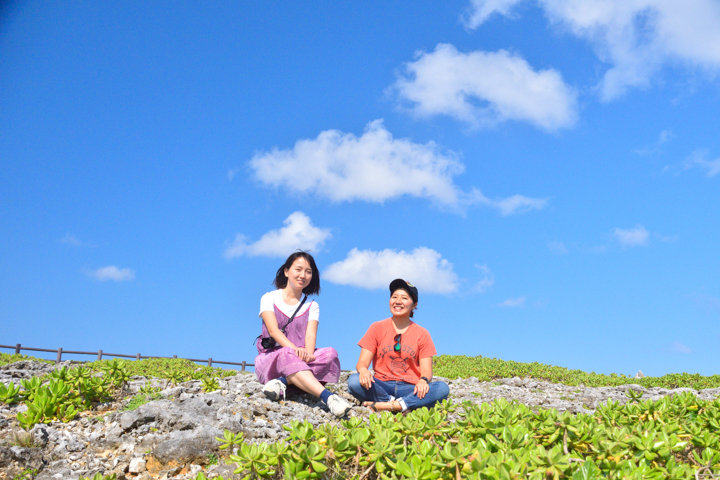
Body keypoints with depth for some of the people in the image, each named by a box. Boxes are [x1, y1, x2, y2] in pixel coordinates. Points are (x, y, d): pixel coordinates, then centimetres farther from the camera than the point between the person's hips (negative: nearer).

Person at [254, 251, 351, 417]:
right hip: (270, 360, -3)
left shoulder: (311, 306, 16)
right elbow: (273, 330, -9)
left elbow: (311, 334, -3)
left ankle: (282, 382, -35)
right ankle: (328, 397, -53)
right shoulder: (269, 298, 8)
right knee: (287, 355, -38)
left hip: (300, 361, 3)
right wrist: (294, 348, -29)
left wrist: (308, 352, -27)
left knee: (330, 354, -27)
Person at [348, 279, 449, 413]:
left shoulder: (422, 334, 9)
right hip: (382, 387, 0)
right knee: (354, 381, -30)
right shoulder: (377, 328, 9)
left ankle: (386, 405, -35)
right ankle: (400, 405, -25)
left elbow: (426, 371, 2)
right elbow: (362, 362, 1)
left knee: (442, 388, -29)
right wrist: (363, 370, -25)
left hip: (409, 389, 1)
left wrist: (423, 380, -23)